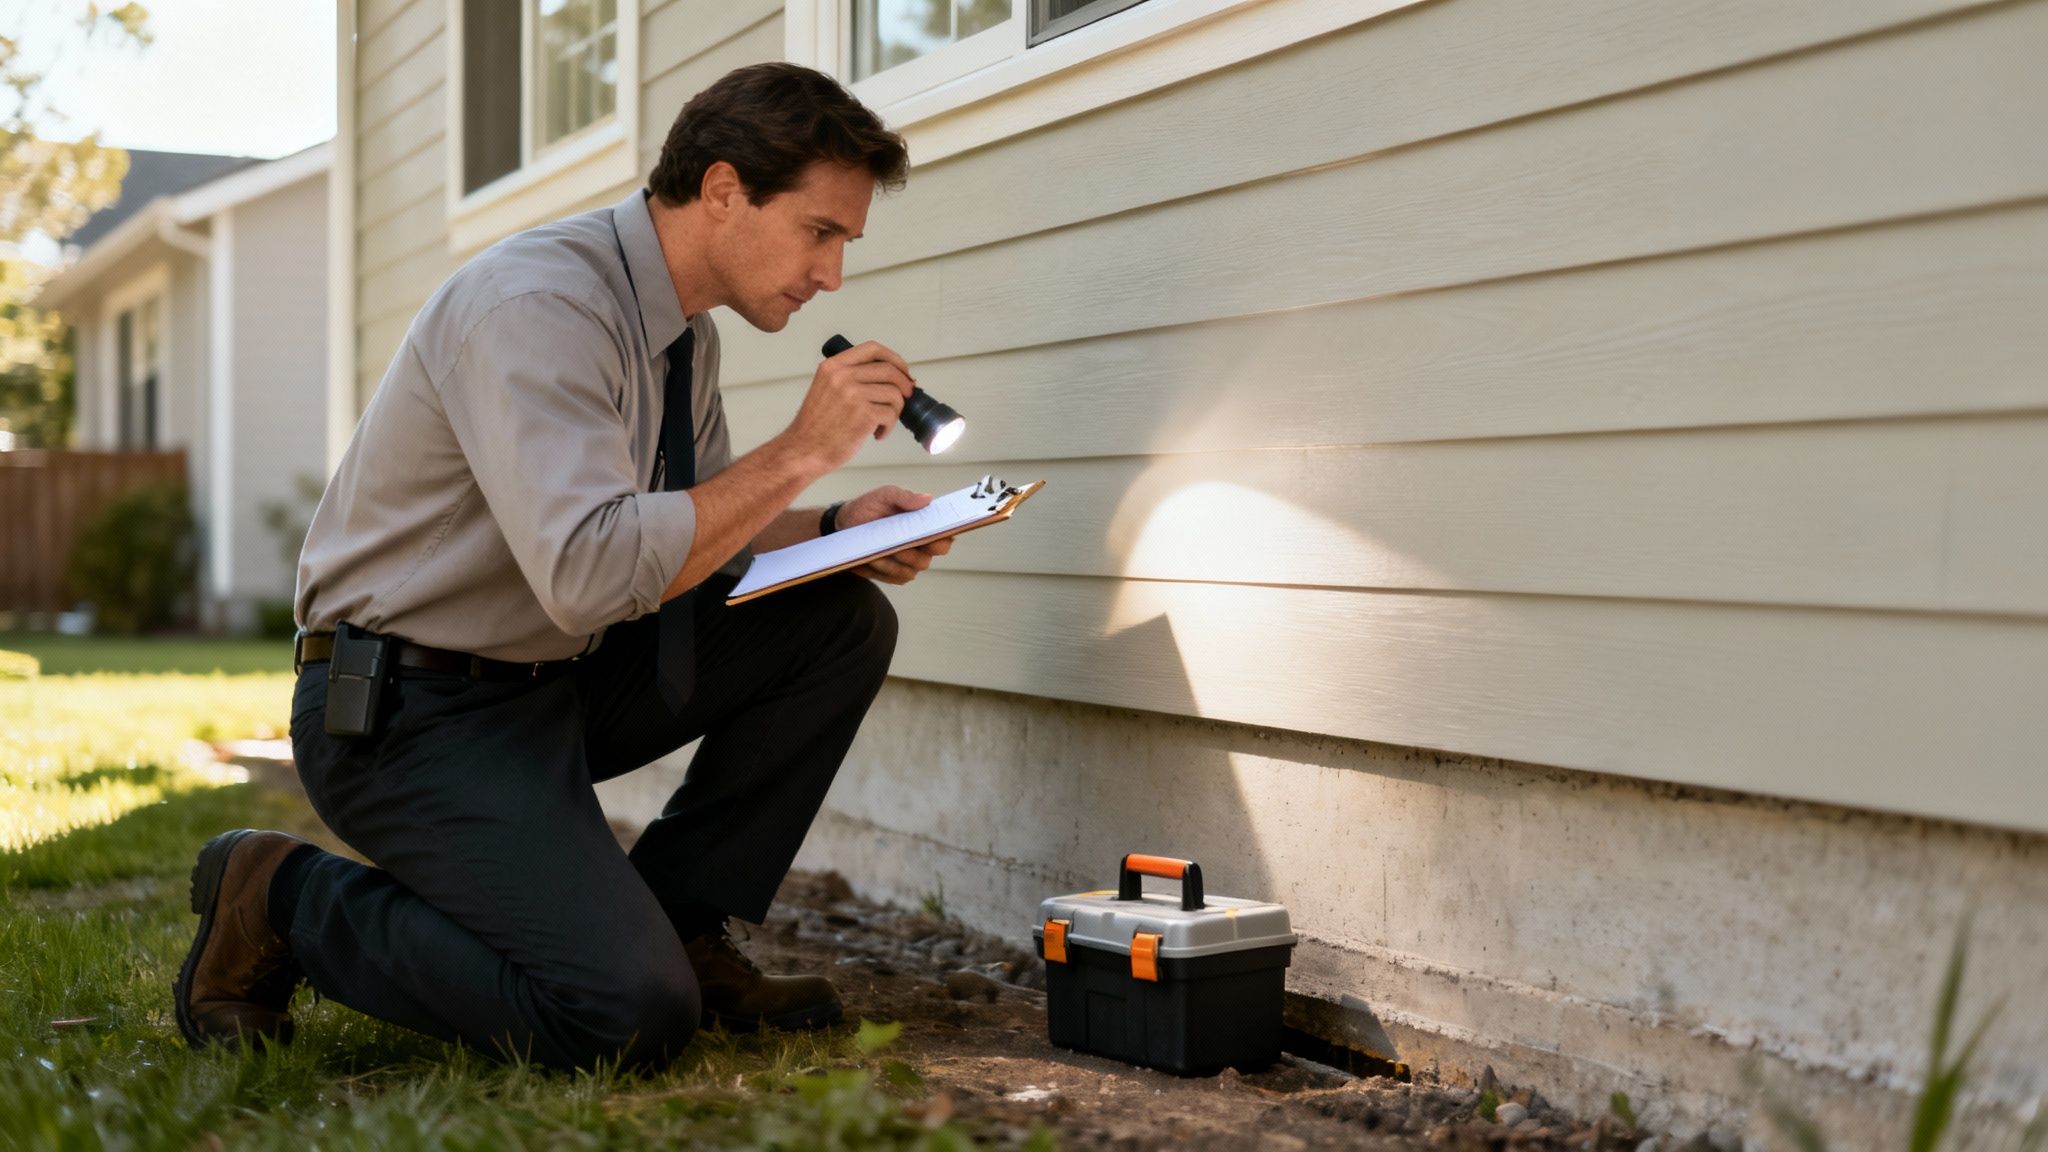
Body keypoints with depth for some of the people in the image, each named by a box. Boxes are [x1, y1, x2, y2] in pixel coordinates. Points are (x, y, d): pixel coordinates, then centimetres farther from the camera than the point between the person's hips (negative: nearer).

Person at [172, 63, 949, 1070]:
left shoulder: (683, 326, 6)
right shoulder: (537, 305, -23)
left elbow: (699, 530, 16)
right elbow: (591, 572, -34)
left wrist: (839, 529, -3)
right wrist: (798, 454, -26)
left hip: (557, 678, 9)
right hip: (411, 713, -9)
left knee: (843, 619, -1)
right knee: (631, 1015, -23)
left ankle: (680, 929, 6)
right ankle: (283, 899, -2)